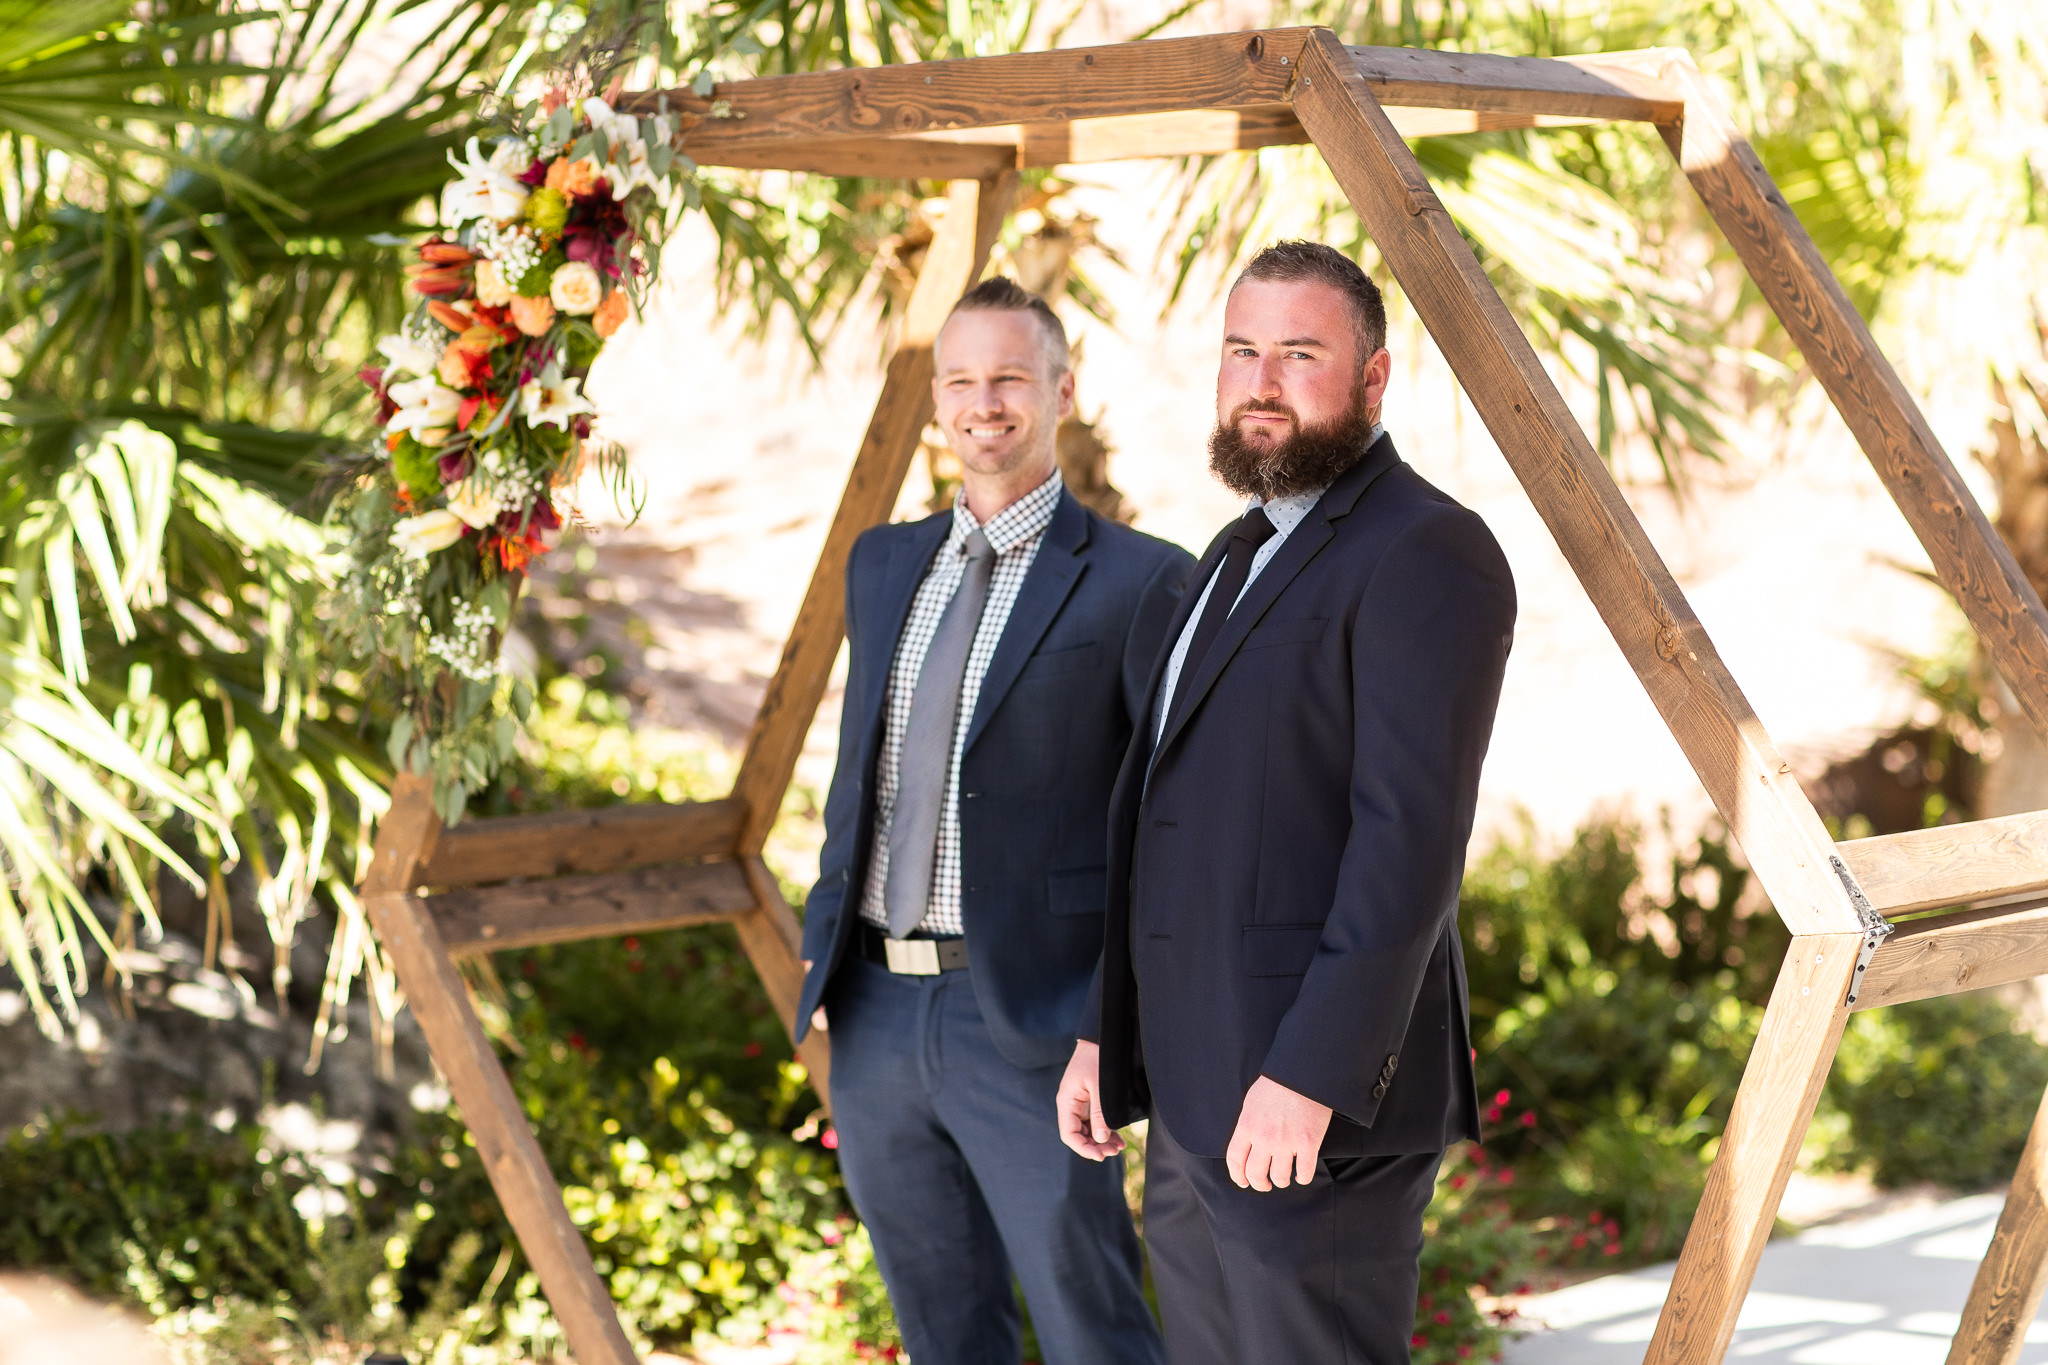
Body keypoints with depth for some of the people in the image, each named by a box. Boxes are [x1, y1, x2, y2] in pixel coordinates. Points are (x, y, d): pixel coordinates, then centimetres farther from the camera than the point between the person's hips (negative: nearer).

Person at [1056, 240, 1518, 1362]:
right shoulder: (1241, 555, 19)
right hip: (1193, 1098, 9)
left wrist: (1308, 1078, -24)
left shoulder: (1426, 554, -12)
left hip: (1319, 1101, -9)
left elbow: (1412, 838, -20)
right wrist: (1107, 1028, 17)